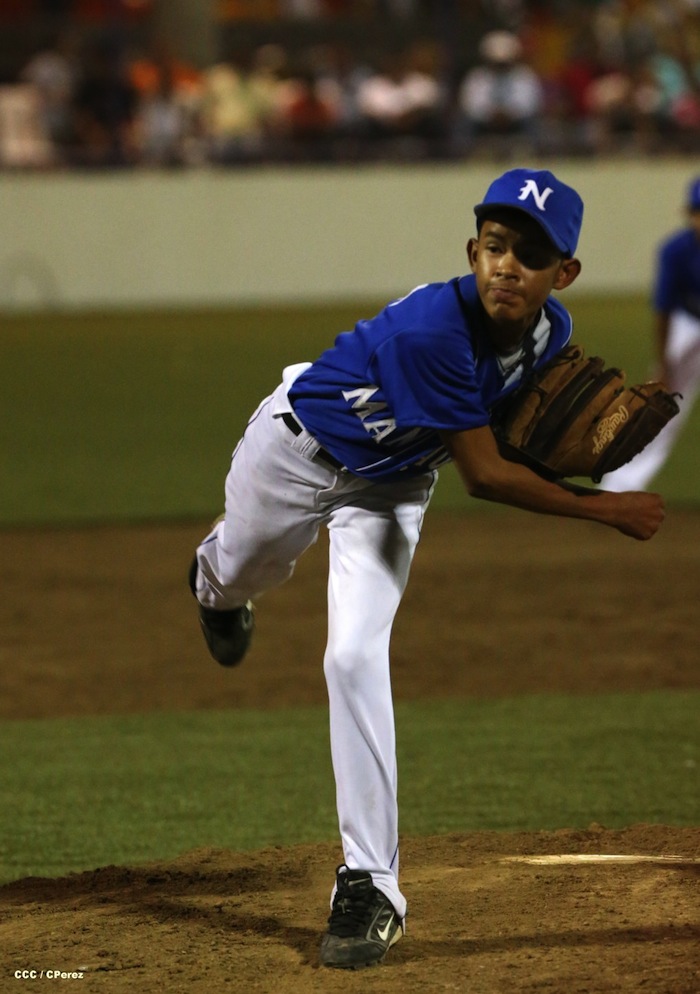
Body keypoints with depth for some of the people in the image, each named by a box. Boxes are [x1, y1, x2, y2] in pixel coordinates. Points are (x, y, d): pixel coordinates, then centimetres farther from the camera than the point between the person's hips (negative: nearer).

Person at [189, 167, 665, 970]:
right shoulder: (431, 327, -41)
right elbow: (483, 475, -34)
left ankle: (369, 885, -10)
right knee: (245, 570, 27)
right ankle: (217, 580, 69)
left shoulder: (550, 332, -21)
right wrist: (607, 511, -31)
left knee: (356, 657, -14)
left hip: (392, 485, 3)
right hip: (299, 448, -3)